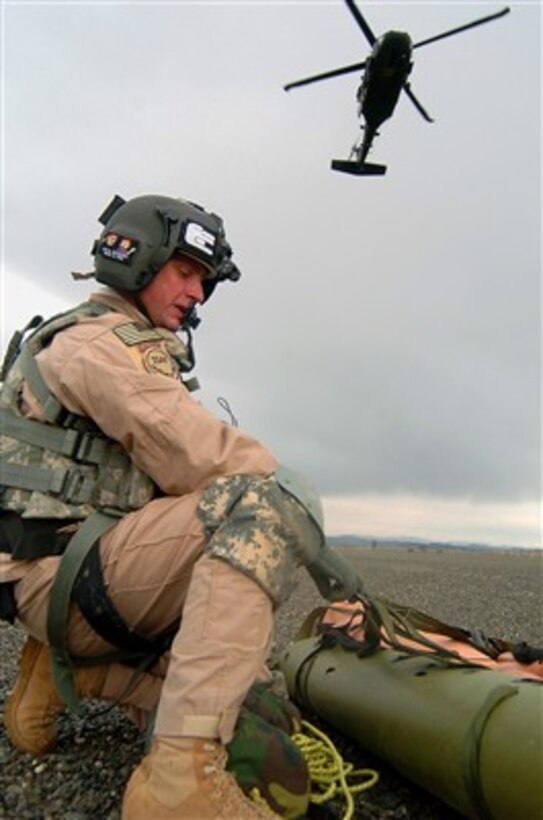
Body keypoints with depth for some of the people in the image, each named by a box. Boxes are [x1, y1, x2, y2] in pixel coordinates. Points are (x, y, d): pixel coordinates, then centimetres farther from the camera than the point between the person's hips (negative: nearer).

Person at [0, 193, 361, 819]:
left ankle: (63, 669, 14)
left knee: (259, 700, 12)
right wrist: (309, 539, -12)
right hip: (63, 572, -10)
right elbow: (203, 459, -23)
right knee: (264, 502, -31)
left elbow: (171, 473, 17)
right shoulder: (101, 342, -11)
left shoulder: (137, 353, 22)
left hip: (75, 580, 10)